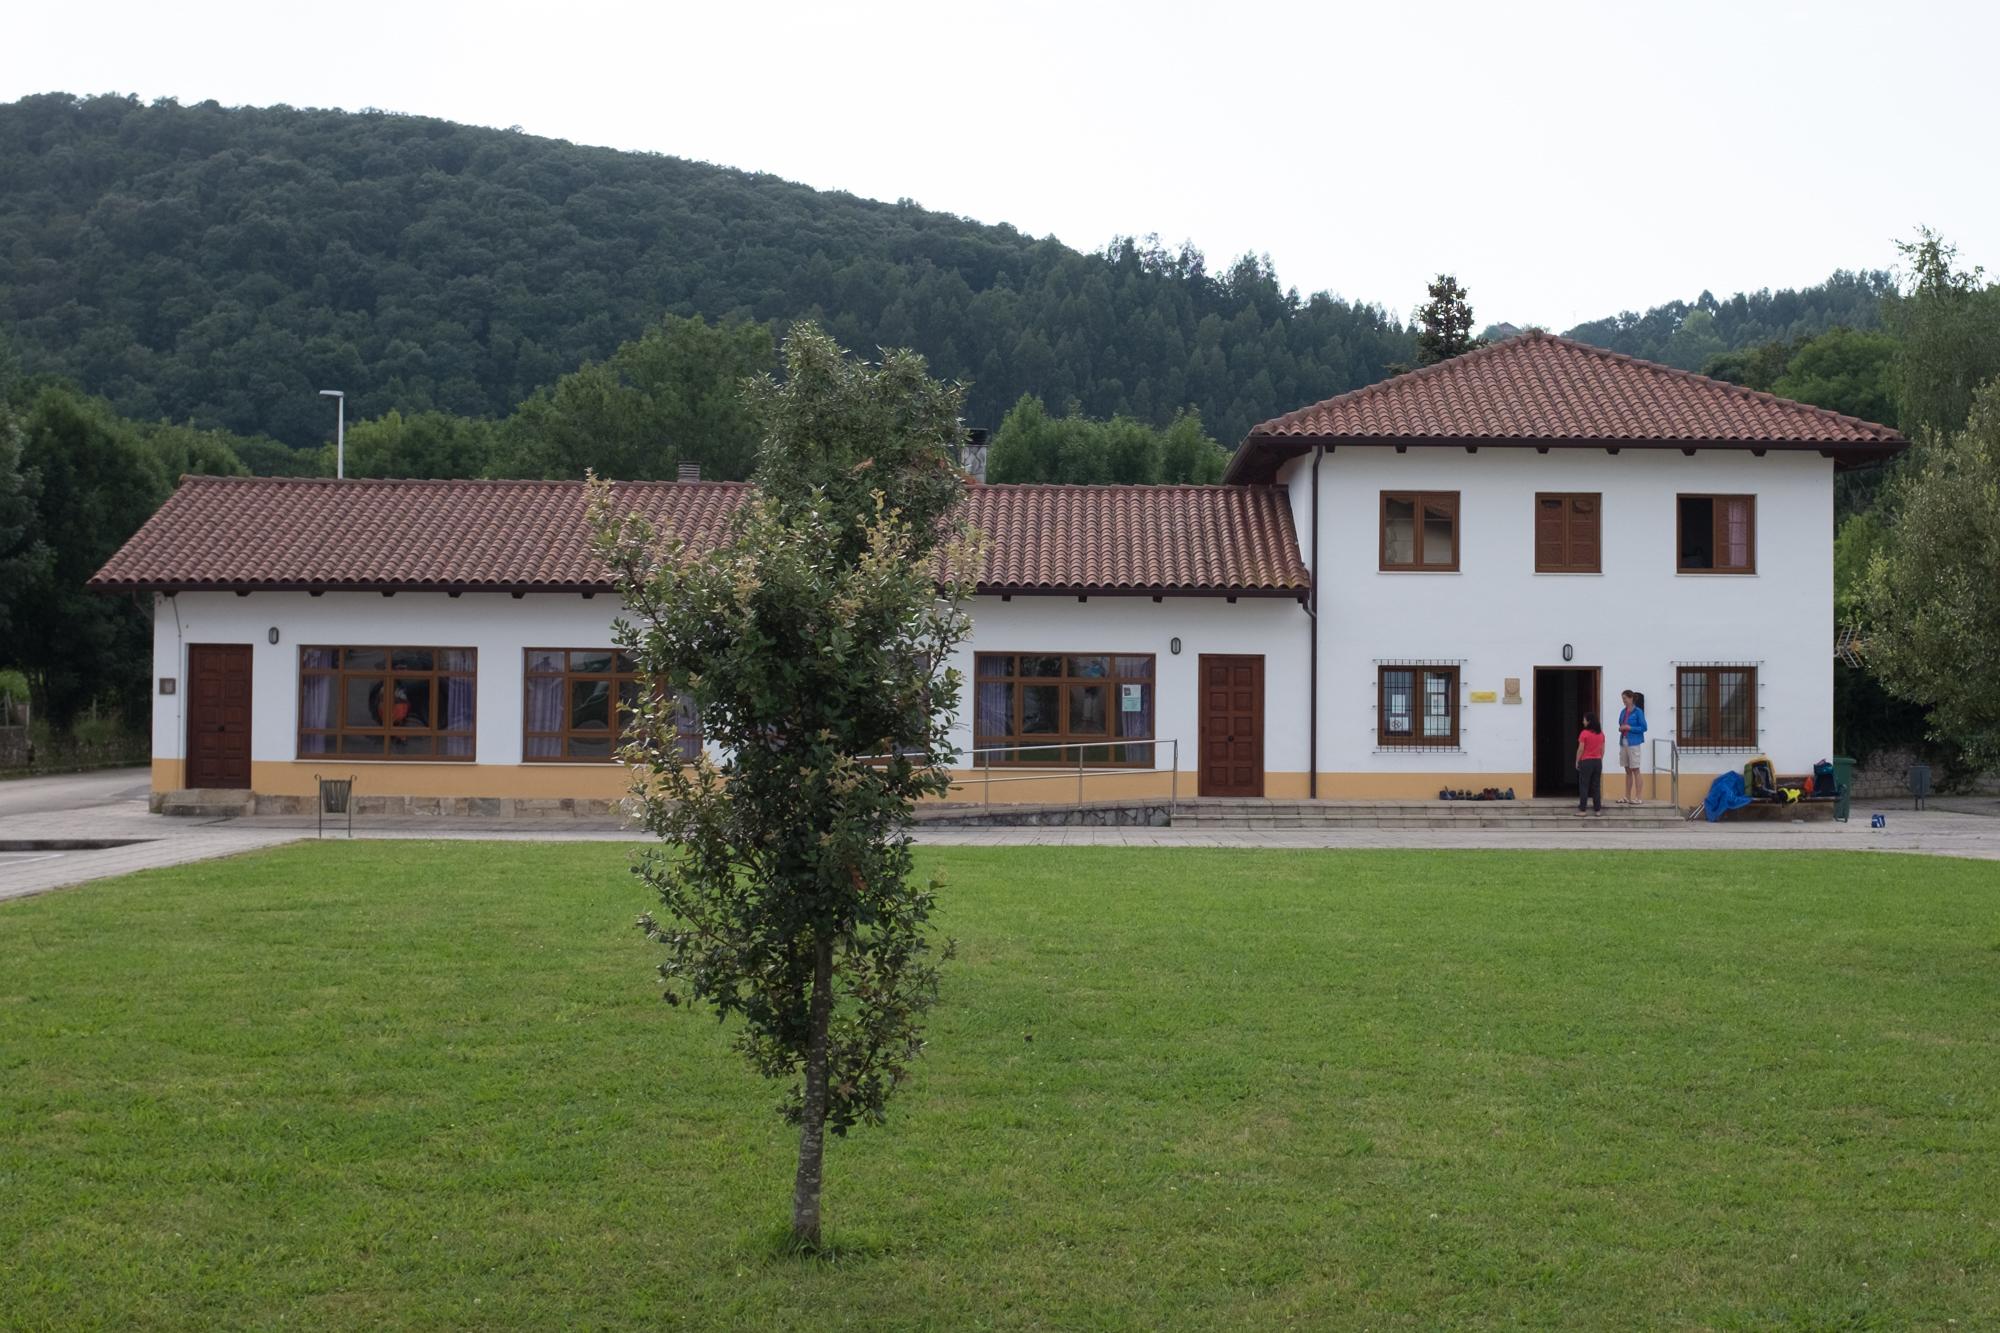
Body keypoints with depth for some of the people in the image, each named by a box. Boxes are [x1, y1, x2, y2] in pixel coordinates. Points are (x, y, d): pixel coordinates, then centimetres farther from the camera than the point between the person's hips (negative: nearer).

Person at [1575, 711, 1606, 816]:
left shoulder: (1584, 733, -13)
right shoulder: (1601, 733, 6)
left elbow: (1580, 749, -12)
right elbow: (1603, 749, 9)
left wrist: (1577, 762, -3)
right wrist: (1600, 760, 18)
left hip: (1586, 761, -5)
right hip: (1598, 761, 5)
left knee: (1583, 786, 0)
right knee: (1596, 786, 10)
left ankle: (1582, 810, -2)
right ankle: (1598, 810, 10)